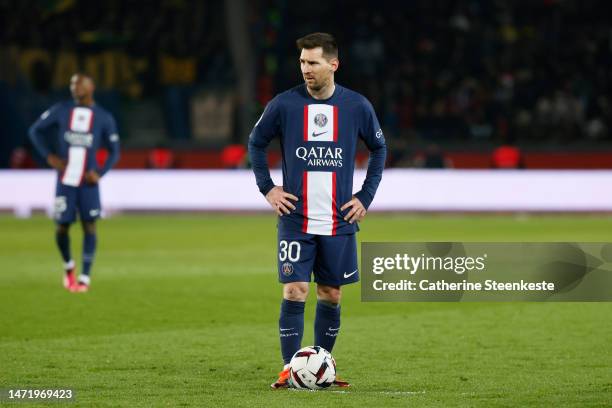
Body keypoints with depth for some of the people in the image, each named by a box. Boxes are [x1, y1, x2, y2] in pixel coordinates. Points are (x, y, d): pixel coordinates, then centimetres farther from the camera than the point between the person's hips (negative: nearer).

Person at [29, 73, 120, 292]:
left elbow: (114, 151, 9)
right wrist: (49, 156, -2)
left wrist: (100, 173, -6)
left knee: (89, 225, -8)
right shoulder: (61, 110, 3)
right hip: (65, 181, 1)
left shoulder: (104, 118, 2)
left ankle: (85, 277, -5)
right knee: (62, 227, 1)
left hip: (88, 182, -1)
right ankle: (68, 266, 27)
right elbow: (35, 130, 11)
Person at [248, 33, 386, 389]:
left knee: (331, 295, 7)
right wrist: (267, 188, 2)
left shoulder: (357, 106, 0)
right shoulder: (284, 104, -3)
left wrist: (366, 197, 7)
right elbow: (256, 143, 11)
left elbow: (379, 148, 14)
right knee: (294, 292, -9)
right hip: (295, 219, -2)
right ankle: (289, 369, -4)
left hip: (339, 222, 2)